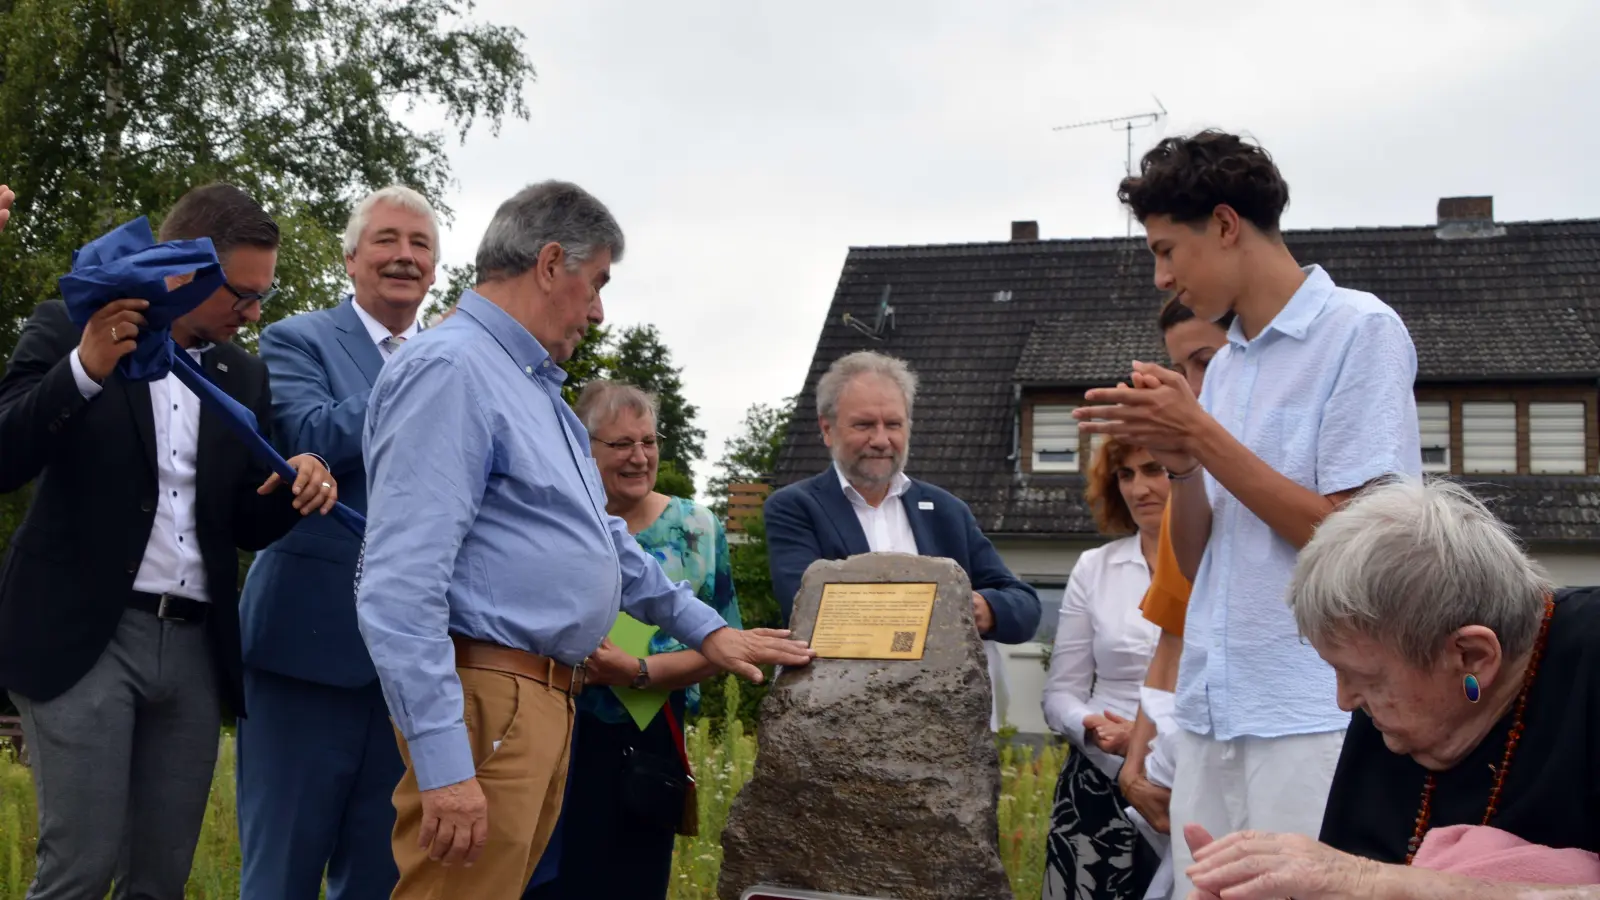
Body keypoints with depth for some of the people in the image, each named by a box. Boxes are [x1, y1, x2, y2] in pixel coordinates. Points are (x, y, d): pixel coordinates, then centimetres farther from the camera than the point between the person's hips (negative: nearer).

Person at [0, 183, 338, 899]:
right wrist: (85, 370, -22)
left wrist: (295, 491, -7)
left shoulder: (246, 377, 13)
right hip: (84, 635, -4)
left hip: (196, 646, 5)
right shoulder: (69, 329, 1)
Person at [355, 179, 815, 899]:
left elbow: (600, 534, 28)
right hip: (486, 698, -10)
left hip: (548, 699, 10)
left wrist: (703, 628, 28)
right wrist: (442, 762, -25)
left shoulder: (534, 382, 17)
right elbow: (400, 585, -22)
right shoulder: (449, 370, -14)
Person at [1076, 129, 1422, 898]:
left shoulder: (1361, 332, -7)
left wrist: (1203, 434, -12)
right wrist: (1178, 459, -3)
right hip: (1211, 715, 7)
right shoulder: (1224, 365, 15)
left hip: (1314, 719, -7)